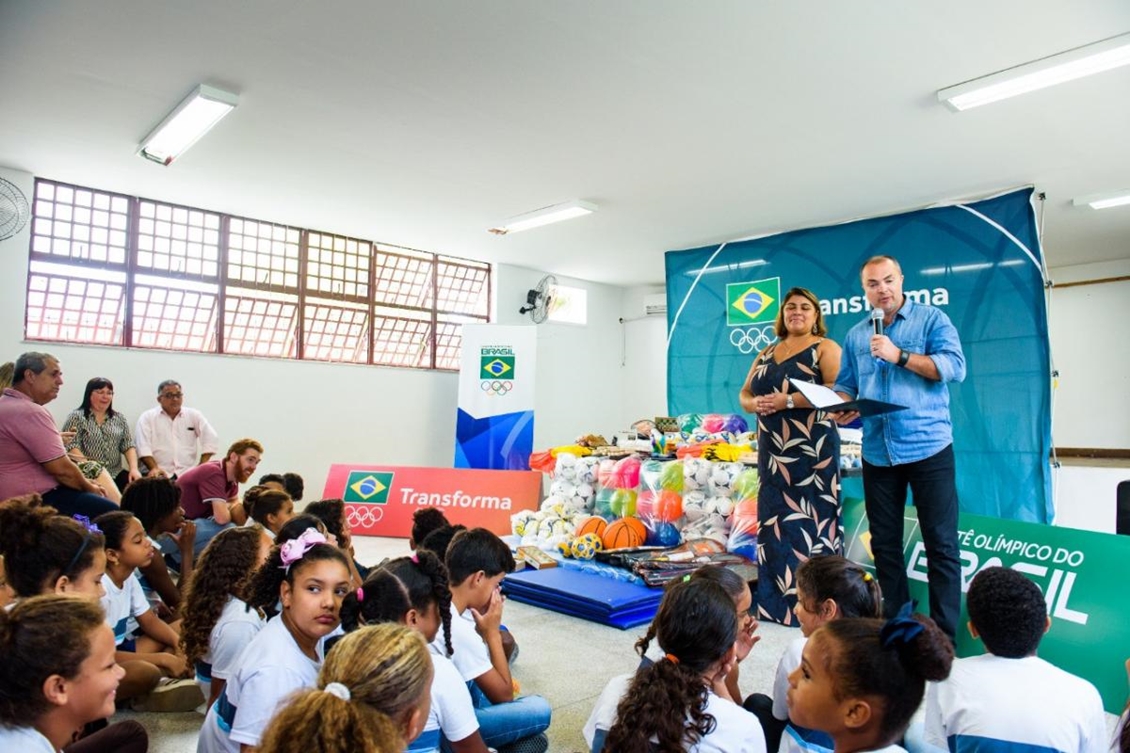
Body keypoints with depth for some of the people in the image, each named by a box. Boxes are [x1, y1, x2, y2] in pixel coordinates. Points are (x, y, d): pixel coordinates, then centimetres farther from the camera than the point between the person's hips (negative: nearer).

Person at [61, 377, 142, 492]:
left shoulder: (119, 418, 16)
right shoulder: (76, 417, 3)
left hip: (116, 474, 4)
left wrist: (134, 468, -7)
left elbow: (129, 446, 10)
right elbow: (72, 447, -7)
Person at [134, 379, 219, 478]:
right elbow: (142, 446, -1)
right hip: (160, 475, -1)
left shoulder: (194, 415, 13)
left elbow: (211, 440, 6)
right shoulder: (147, 417, 10)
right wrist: (154, 468, -15)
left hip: (187, 473, 1)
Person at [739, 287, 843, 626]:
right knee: (773, 523, 7)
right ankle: (776, 604, 16)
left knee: (811, 523, -5)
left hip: (813, 449, -6)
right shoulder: (767, 353, 18)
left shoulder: (825, 348, 0)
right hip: (773, 450, 6)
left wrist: (788, 401, -20)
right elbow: (745, 393, 17)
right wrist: (755, 403, -7)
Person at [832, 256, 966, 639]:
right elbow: (845, 385, 13)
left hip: (928, 448, -4)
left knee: (941, 544, 1)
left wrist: (899, 356, -19)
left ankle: (945, 633, 12)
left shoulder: (932, 319, 0)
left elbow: (955, 367, -13)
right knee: (884, 544, 13)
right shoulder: (855, 335, 12)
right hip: (877, 453, 5)